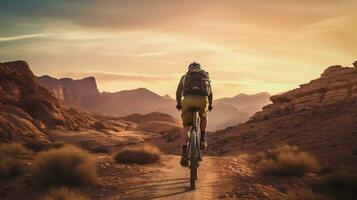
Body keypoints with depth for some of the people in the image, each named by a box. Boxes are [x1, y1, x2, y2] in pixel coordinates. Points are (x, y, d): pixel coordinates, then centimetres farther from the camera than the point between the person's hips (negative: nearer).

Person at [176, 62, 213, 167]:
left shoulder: (185, 76, 27)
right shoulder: (206, 75, 29)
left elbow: (178, 92, 34)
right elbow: (210, 93, 39)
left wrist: (179, 104, 51)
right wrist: (210, 105, 54)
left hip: (188, 100, -1)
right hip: (203, 100, 1)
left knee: (186, 127, 11)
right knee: (203, 117, 34)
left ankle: (184, 153, -3)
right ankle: (202, 140, 24)